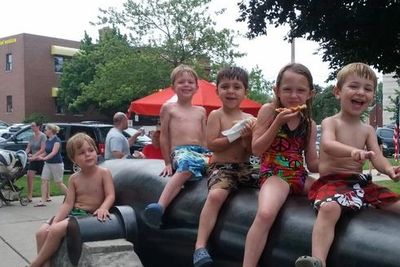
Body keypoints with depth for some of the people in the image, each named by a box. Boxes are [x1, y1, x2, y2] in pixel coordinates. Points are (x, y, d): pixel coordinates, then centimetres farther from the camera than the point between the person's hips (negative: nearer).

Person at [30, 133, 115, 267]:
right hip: (72, 212, 6)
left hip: (89, 214, -6)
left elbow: (110, 195, -13)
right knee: (42, 232, -11)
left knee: (56, 230, -24)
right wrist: (55, 222, -11)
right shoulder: (74, 178, 7)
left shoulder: (104, 173, -6)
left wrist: (103, 208, -35)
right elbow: (68, 203, 3)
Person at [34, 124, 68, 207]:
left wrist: (44, 158, -33)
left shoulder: (57, 140, -14)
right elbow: (45, 152, 16)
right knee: (44, 181, -1)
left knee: (59, 183, 1)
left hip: (57, 164, -7)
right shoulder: (47, 141, 9)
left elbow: (54, 153, -24)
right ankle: (43, 201, 0)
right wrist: (37, 157, 8)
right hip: (47, 163, 8)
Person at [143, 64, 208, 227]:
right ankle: (160, 208, -56)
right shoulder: (168, 107, 15)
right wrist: (168, 163, 6)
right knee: (188, 164, -42)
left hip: (201, 152, 6)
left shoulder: (201, 111, 25)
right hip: (181, 151, -5)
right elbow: (164, 136, 12)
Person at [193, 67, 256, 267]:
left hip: (245, 168, 5)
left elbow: (253, 151, 5)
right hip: (221, 168, -5)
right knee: (215, 195, -31)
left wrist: (247, 136, -14)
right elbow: (211, 145, -12)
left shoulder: (249, 119, 9)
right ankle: (200, 246, -28)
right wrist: (236, 136, -13)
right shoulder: (216, 115, -2)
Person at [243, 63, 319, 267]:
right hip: (274, 173, -5)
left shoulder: (310, 125, 12)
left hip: (301, 176, 6)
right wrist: (278, 122, -13)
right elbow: (256, 149, -5)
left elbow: (313, 164, 10)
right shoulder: (269, 111, 1)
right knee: (265, 214, -32)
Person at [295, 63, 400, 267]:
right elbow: (328, 145, -25)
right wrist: (353, 151, -47)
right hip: (332, 181, -6)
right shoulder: (330, 122, -3)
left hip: (360, 182, 7)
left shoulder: (368, 130, 14)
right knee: (329, 208, -37)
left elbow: (377, 158, 1)